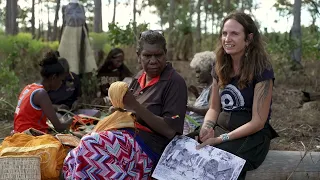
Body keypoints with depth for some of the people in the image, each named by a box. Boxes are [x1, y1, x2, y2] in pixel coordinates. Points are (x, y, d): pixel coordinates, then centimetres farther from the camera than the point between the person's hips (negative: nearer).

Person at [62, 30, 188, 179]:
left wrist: (135, 106, -20)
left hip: (147, 146, -7)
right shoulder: (139, 77, 13)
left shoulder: (175, 82, -8)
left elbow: (170, 131, -15)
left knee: (90, 147, -26)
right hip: (128, 136, 7)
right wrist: (120, 108, -1)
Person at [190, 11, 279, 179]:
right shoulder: (220, 68, 7)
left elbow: (258, 122, -13)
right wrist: (207, 127, -10)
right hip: (221, 129, 5)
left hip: (252, 136, -5)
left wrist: (221, 139, -20)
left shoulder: (262, 70, -12)